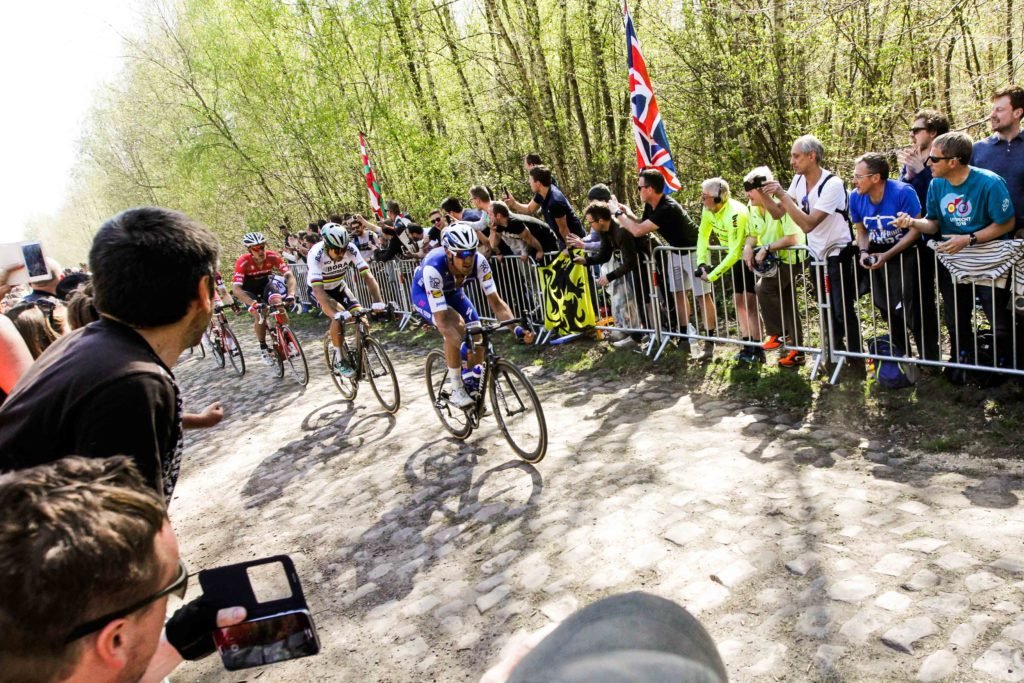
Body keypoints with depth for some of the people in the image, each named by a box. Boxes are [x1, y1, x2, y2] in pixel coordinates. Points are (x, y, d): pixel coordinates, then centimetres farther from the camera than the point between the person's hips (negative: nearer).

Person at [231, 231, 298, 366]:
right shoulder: (243, 262, -33)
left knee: (277, 303, -26)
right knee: (259, 315, -23)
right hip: (249, 290, -2)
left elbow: (289, 275, -28)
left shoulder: (272, 256, -26)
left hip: (266, 284, 2)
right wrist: (253, 304, -51)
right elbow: (236, 289, -38)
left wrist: (291, 294, -45)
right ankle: (263, 348, -2)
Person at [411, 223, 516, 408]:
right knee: (456, 325, -32)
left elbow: (495, 301, -30)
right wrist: (463, 346, -58)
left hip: (452, 291, 5)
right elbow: (441, 319, -46)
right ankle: (457, 390, -18)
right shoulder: (433, 268, -42)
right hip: (424, 294, -4)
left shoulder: (479, 262, -32)